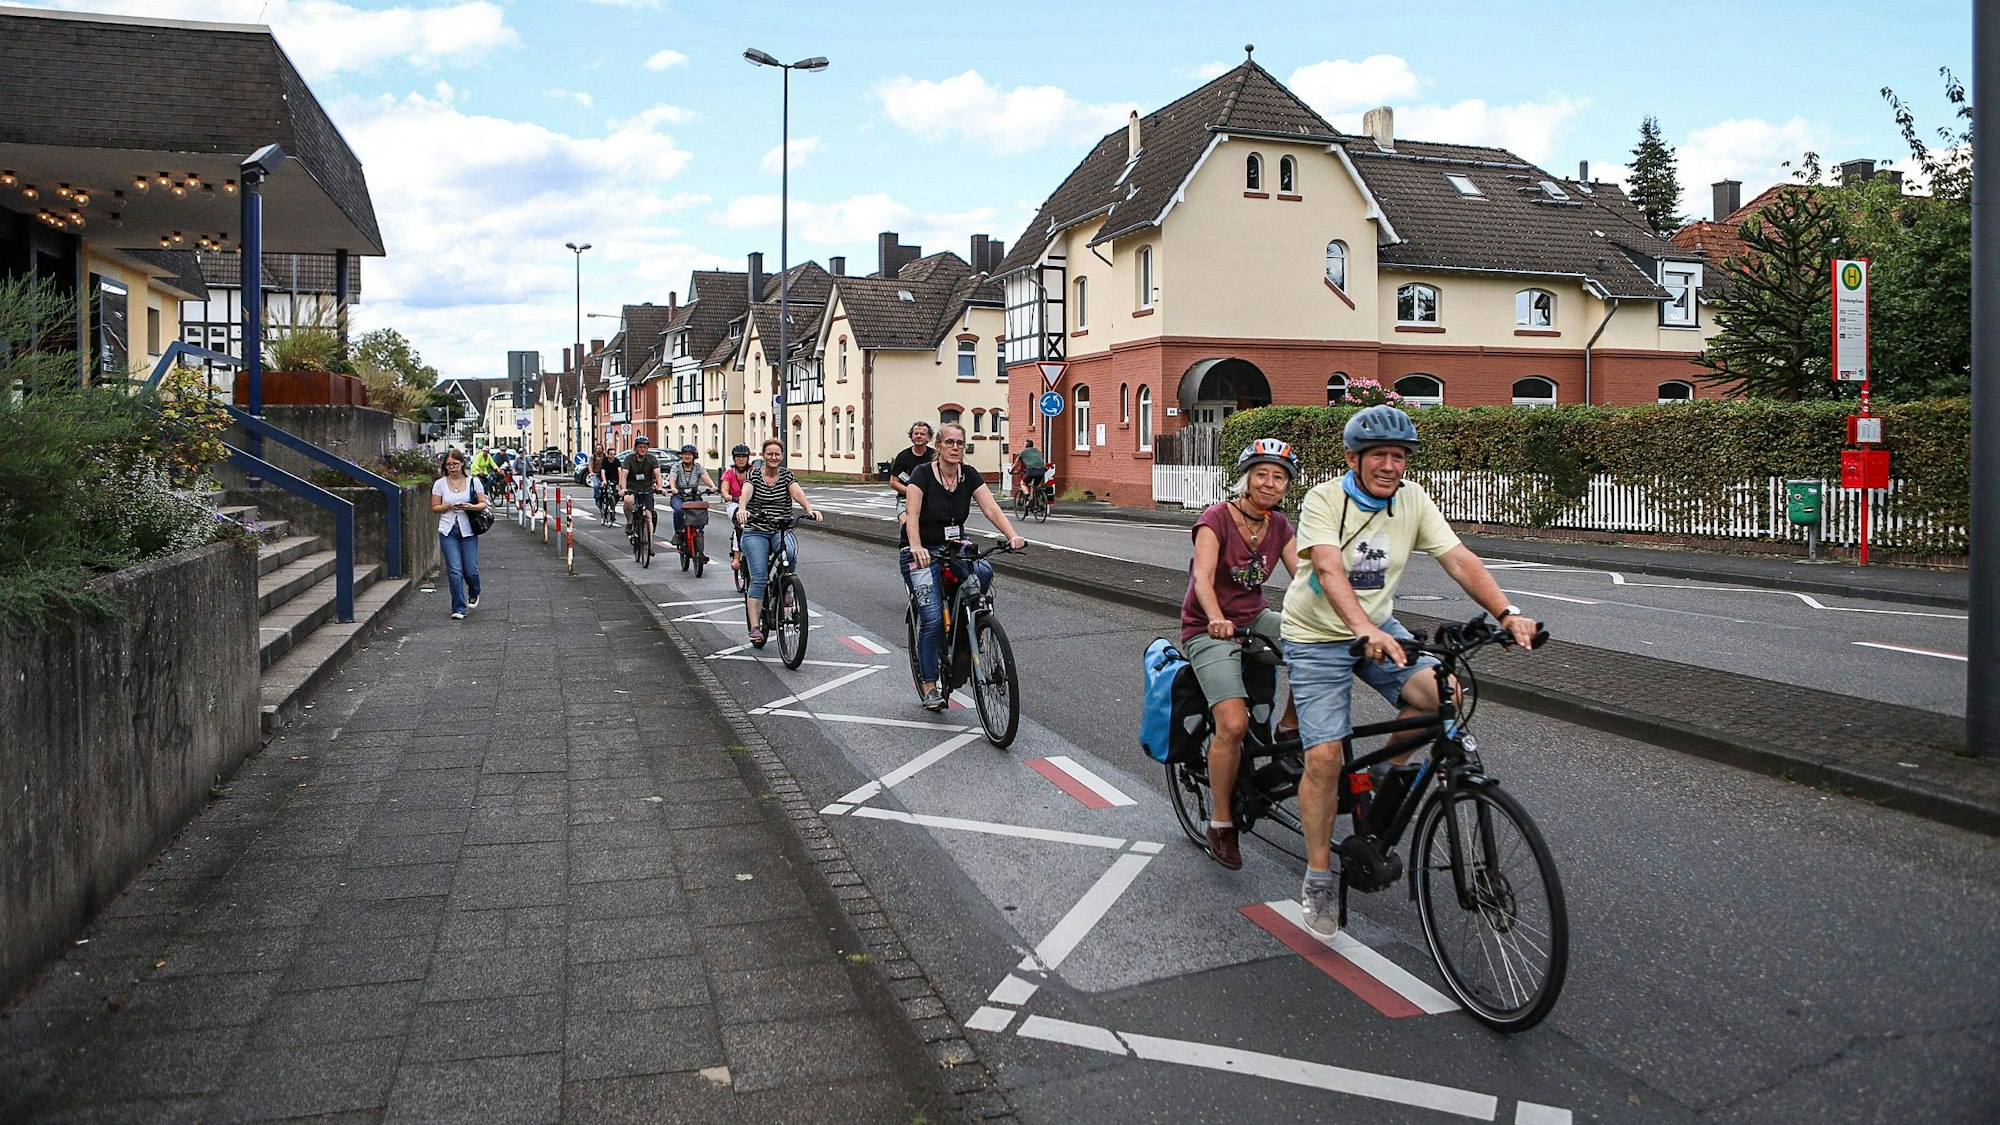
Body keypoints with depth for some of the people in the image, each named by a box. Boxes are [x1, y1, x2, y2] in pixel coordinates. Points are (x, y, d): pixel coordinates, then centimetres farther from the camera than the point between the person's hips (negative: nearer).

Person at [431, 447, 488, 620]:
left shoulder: (473, 481, 3)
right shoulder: (440, 484, 5)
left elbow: (483, 503, 4)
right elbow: (434, 507, 7)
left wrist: (472, 507, -16)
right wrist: (447, 507, -12)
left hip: (468, 530, 0)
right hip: (448, 531, 0)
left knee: (470, 570, -1)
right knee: (454, 570, -6)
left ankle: (473, 595, 33)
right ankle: (458, 609, 1)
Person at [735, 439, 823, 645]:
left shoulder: (786, 475, 5)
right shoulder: (754, 475, 0)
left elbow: (797, 493, -13)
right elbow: (746, 492, -20)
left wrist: (809, 509, -35)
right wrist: (742, 509, -43)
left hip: (782, 530, 1)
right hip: (756, 532, -1)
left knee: (789, 553, -33)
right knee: (758, 578, -14)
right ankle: (755, 627, -14)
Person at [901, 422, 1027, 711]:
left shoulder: (969, 476, -2)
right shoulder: (923, 474, -14)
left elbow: (991, 508, -13)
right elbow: (912, 515, -26)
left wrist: (1012, 536, -30)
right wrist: (916, 547, -43)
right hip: (921, 552, -4)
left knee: (984, 571, -28)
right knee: (932, 618, -15)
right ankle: (929, 687, -1)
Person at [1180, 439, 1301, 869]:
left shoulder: (1279, 526, 4)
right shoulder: (1216, 519, -14)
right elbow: (1203, 578, -28)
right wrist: (1217, 620, -47)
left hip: (1254, 619, 6)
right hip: (1209, 630, -6)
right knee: (1234, 724, -23)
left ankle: (1290, 729, -2)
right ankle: (1220, 822, -4)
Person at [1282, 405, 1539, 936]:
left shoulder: (1412, 499, -5)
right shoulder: (1324, 500, -19)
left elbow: (1459, 559, -12)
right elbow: (1329, 571, -34)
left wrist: (1507, 611, -28)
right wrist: (1366, 631, -50)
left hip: (1379, 627, 5)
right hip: (1317, 636, -4)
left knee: (1443, 694, -21)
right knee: (1324, 756, -13)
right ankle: (1318, 878, 5)